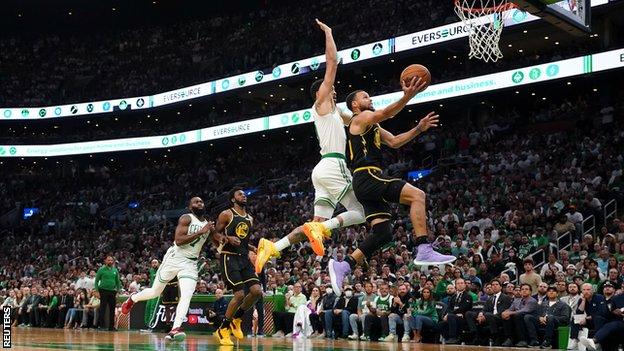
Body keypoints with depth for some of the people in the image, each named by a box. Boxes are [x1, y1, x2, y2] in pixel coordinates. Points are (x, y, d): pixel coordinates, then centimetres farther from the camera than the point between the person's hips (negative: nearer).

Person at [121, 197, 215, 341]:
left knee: (186, 296, -19)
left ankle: (175, 329, -25)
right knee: (155, 292, 10)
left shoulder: (208, 224, 8)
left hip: (190, 264, 4)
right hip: (174, 258, -4)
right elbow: (178, 240, -23)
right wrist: (200, 232, -25)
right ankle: (132, 299, 39)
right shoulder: (186, 218, -11)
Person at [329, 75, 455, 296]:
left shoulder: (373, 126, 30)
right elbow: (385, 113, -19)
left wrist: (419, 129, 14)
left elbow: (394, 142, 26)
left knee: (383, 233, 4)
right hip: (367, 177, -10)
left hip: (368, 182, 10)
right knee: (416, 195, -20)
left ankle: (343, 266, 2)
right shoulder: (361, 117, 0)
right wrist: (408, 96, -32)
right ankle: (423, 250, -28)